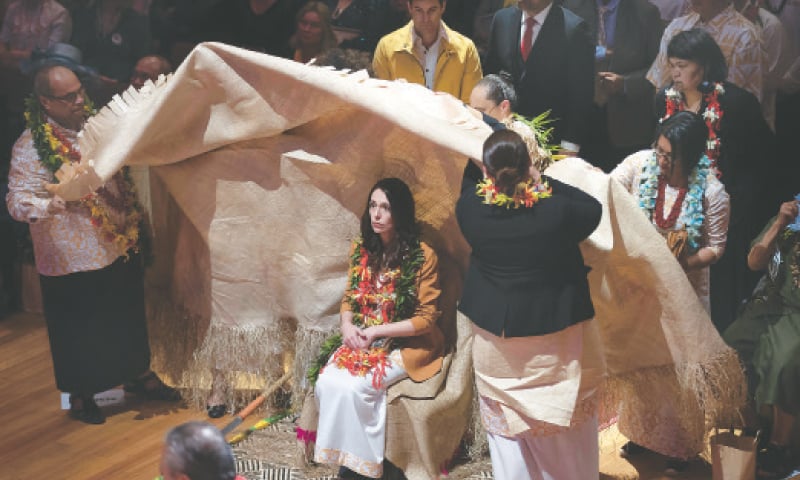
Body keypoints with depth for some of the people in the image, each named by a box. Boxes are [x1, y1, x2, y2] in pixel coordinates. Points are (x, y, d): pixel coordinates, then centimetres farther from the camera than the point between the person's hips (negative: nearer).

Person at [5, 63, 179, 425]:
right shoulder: (31, 147, -16)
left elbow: (122, 174, 18)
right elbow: (18, 202, -24)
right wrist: (56, 202, -40)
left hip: (121, 248, 6)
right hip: (73, 259, -6)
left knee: (129, 317, 20)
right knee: (79, 331, 8)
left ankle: (139, 375, 40)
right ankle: (80, 395, 28)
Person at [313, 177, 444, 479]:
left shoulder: (423, 256, -14)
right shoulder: (361, 249, 4)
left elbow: (426, 318, -13)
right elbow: (349, 297, 13)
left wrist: (376, 331, -17)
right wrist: (347, 326, -9)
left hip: (406, 345, -5)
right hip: (362, 340, 5)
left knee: (351, 387, -25)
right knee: (327, 383, -21)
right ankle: (349, 455, -5)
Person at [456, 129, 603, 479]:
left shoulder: (469, 210, -15)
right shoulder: (556, 211, -21)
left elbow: (468, 184, 9)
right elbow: (594, 208, 1)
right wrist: (545, 182, 4)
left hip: (496, 342, 2)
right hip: (556, 339, -1)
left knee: (507, 433, 17)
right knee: (565, 435, 18)